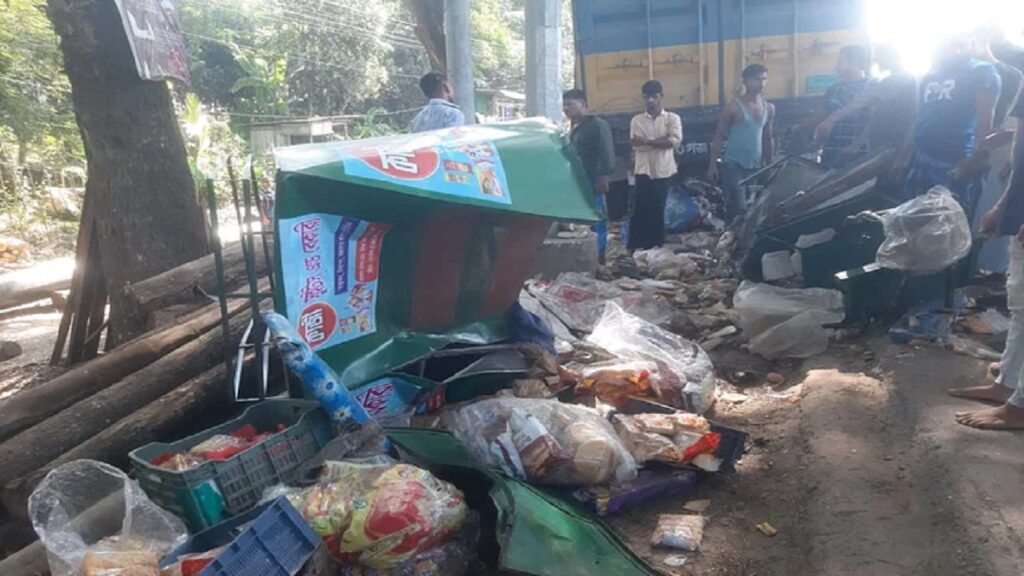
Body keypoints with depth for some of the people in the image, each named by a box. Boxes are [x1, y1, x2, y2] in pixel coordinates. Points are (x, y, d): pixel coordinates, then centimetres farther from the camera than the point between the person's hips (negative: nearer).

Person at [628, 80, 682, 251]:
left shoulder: (672, 118, 6)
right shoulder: (636, 120, 8)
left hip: (664, 171, 0)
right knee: (641, 210, -4)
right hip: (643, 171, 0)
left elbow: (675, 140, -10)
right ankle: (636, 247, 1)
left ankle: (657, 247, 14)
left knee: (658, 211, 5)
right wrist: (661, 141, -10)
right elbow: (635, 143, -7)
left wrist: (648, 141, -11)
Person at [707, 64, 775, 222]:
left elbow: (767, 139, 17)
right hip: (733, 165, -6)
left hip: (756, 167, 6)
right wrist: (712, 165, -10)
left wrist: (770, 166, 16)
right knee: (739, 207, -15)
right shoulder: (733, 107, -8)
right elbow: (718, 137, -5)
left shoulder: (769, 109, 9)